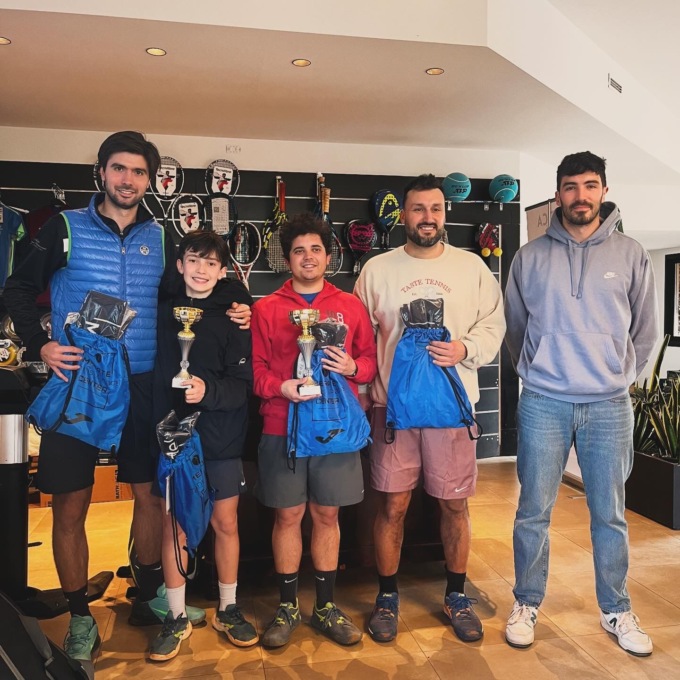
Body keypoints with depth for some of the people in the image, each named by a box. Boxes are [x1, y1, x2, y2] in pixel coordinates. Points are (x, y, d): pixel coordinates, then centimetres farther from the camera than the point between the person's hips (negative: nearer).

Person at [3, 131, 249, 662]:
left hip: (143, 384, 3)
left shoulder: (159, 238, 8)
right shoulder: (65, 228, 0)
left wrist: (227, 313, -1)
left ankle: (151, 596, 31)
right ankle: (80, 616, 22)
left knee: (149, 493, 10)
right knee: (71, 506, 3)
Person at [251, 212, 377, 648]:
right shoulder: (266, 309, 4)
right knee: (288, 515, 7)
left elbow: (371, 359, 8)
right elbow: (255, 367, 1)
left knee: (327, 515, 10)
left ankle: (326, 607, 26)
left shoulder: (350, 306, 8)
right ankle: (288, 607, 25)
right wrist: (280, 387, -17)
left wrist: (352, 367, -12)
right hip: (283, 427, -1)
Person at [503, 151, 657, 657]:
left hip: (610, 405, 1)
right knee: (534, 512, 7)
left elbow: (644, 332, 11)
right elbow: (515, 327, 10)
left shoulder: (631, 255, 3)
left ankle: (616, 611, 30)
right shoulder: (530, 257, 1)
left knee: (610, 515, 12)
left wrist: (617, 378, 11)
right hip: (543, 403, -1)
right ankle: (527, 604, 25)